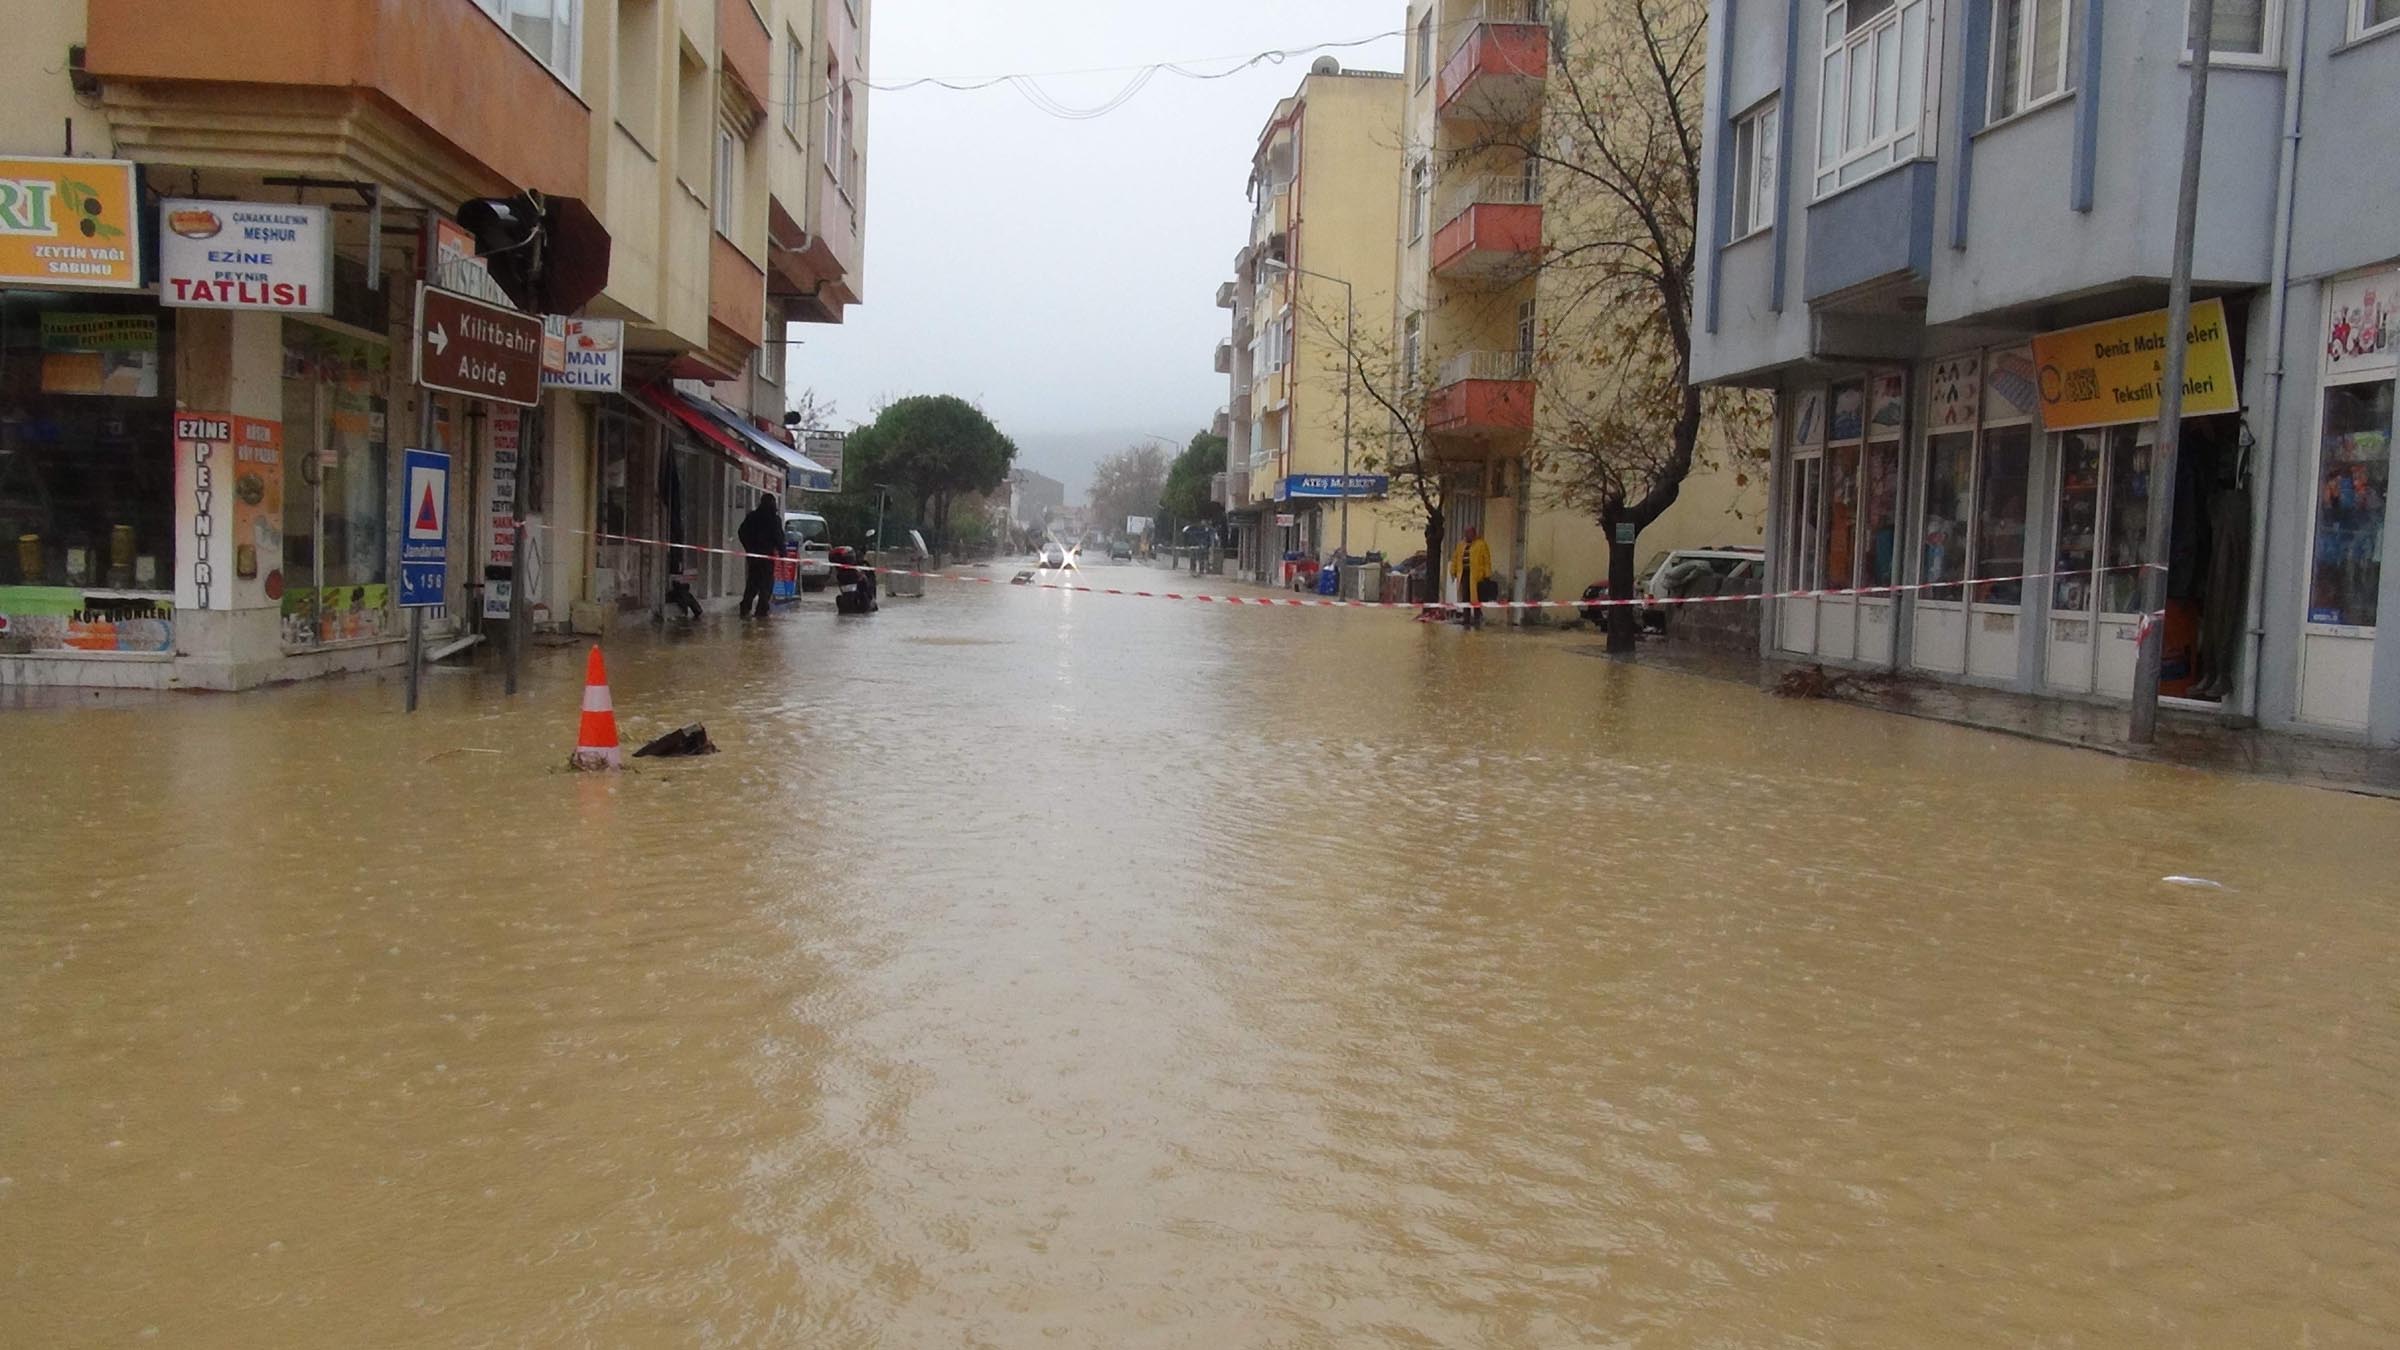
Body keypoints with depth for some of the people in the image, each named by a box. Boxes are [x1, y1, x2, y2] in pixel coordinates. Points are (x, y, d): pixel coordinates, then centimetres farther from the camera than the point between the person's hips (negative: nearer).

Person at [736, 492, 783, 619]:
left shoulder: (752, 516, 7)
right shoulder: (774, 518, -9)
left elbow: (741, 533, 11)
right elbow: (778, 537, -11)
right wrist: (782, 552, -3)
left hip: (752, 554, 5)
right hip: (767, 554, -5)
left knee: (752, 582, 13)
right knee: (767, 583, 2)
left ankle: (745, 609, 6)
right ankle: (761, 611, -2)